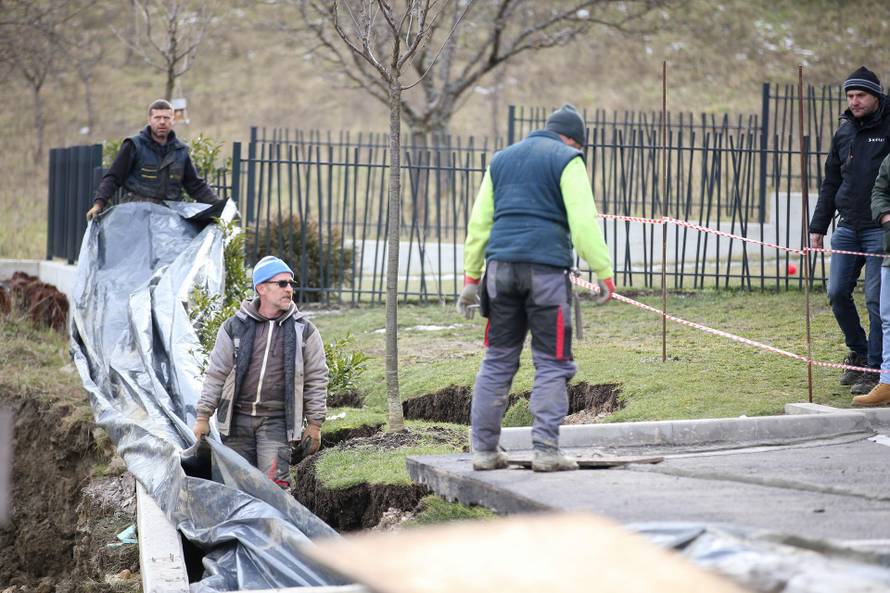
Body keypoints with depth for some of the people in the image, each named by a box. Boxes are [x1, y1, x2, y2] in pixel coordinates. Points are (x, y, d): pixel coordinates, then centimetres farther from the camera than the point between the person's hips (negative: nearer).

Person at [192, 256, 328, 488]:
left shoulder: (304, 331, 4)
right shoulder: (234, 327, 4)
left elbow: (316, 379, 7)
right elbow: (215, 374, 7)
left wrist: (314, 424, 4)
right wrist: (203, 417, 4)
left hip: (276, 420, -1)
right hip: (237, 418, 1)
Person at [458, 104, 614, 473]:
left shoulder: (501, 159, 21)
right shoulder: (567, 160, 2)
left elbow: (479, 221, 19)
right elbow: (583, 221, -8)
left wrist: (471, 277, 21)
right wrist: (603, 271, -5)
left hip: (500, 267, 5)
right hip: (546, 267, -5)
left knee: (498, 360, 10)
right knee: (552, 363, 0)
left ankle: (484, 449, 9)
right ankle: (545, 450, -6)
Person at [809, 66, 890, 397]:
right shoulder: (844, 132, 13)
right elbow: (830, 183, 18)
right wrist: (818, 226, 15)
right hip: (847, 227, 6)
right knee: (837, 293, 4)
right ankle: (857, 352, 24)